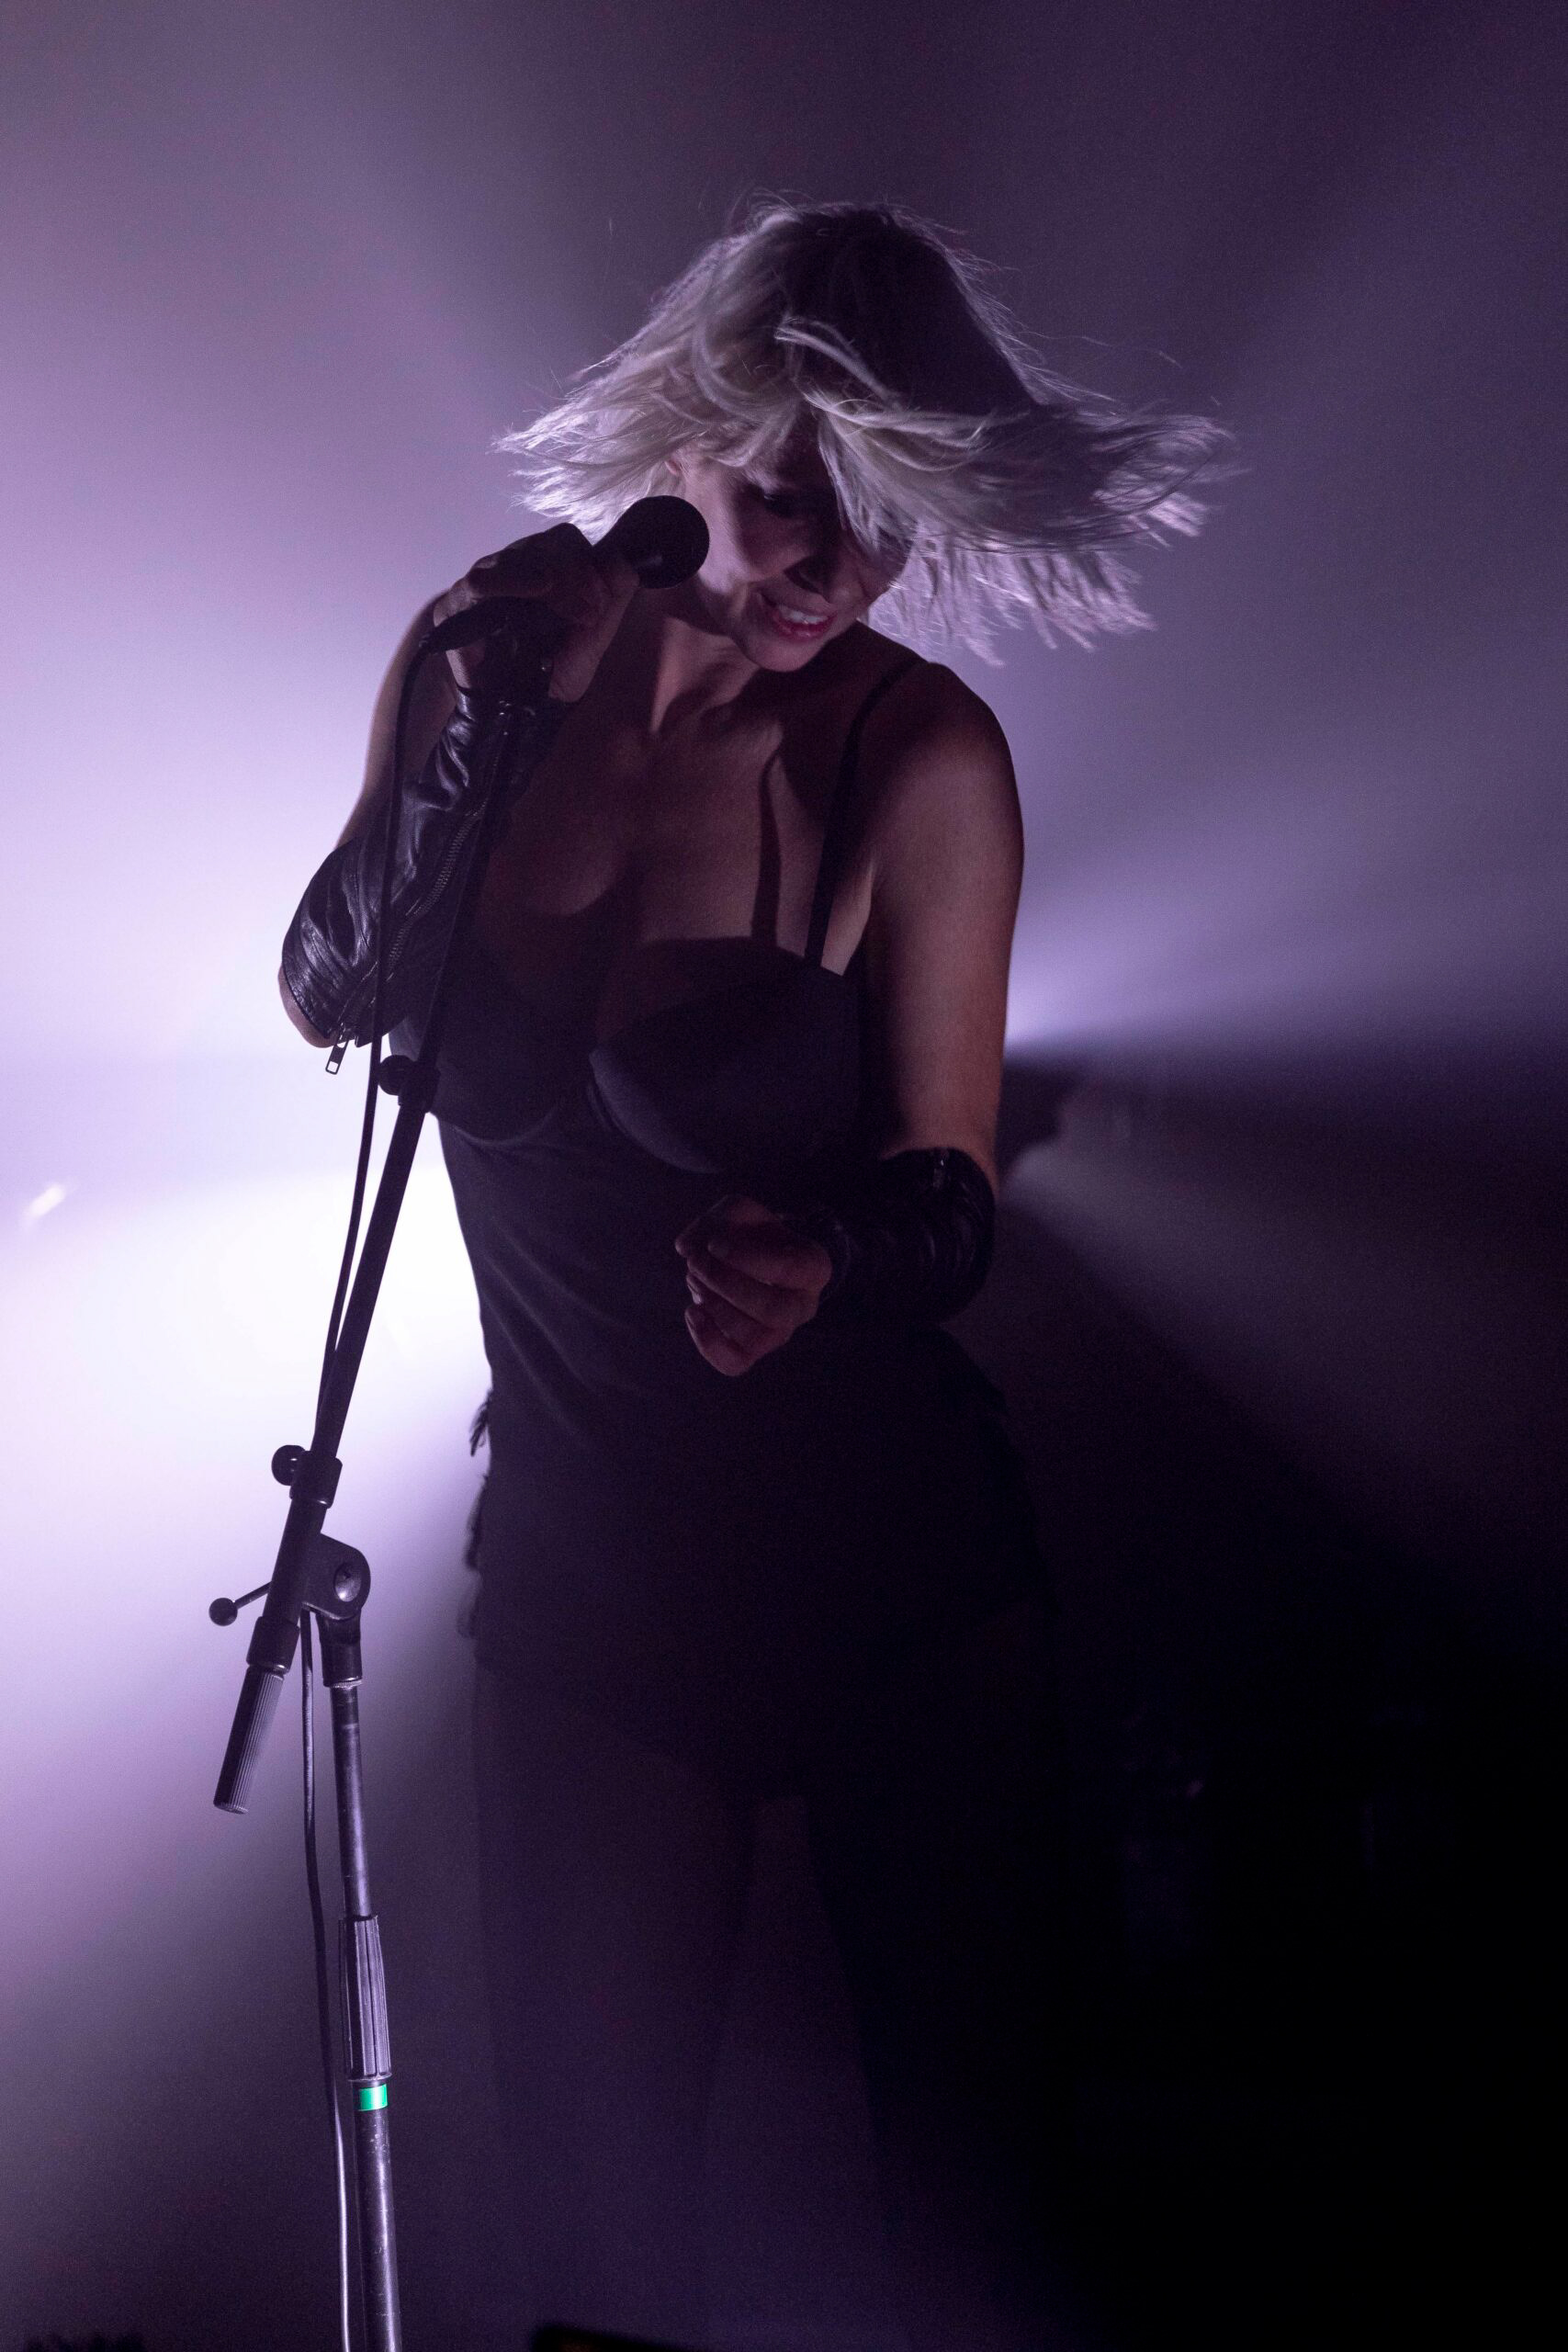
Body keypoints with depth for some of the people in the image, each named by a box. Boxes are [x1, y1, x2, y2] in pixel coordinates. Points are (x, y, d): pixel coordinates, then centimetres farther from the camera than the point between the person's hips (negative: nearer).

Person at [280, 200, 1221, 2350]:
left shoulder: (920, 754, -13)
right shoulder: (505, 647, -4)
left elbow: (949, 1187, -10)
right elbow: (328, 1005, 2)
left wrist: (826, 1260, -33)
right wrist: (458, 754, -16)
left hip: (897, 1547, -2)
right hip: (582, 1546, 3)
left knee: (967, 2144, 6)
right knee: (597, 2152, 12)